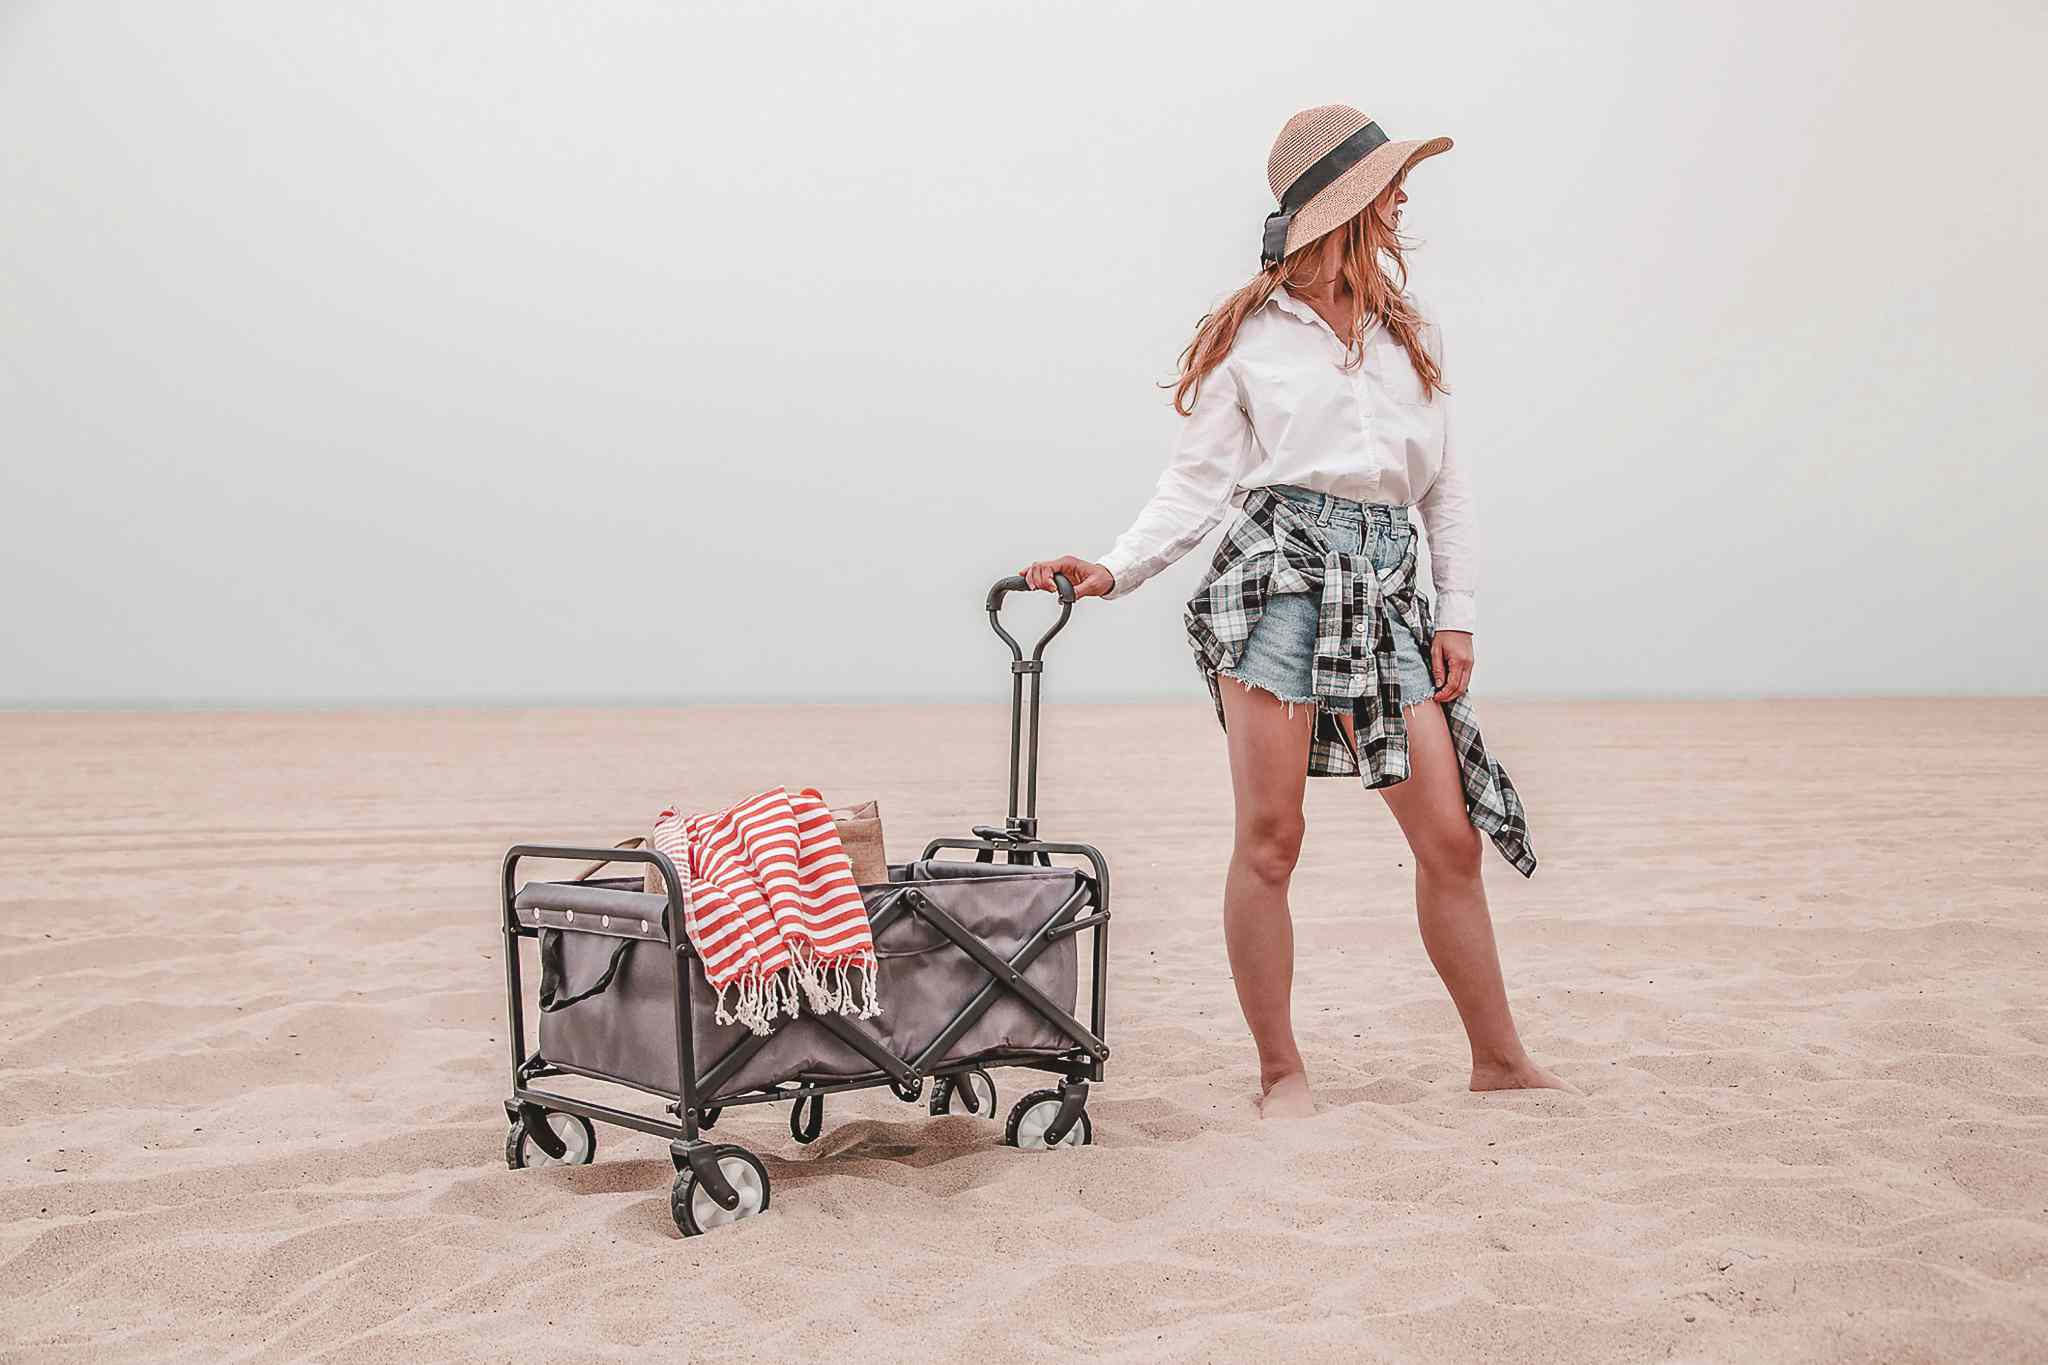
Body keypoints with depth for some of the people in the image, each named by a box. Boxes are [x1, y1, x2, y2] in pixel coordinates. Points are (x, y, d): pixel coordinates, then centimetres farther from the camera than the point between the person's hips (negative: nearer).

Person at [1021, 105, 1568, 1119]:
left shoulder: (1410, 332, 19)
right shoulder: (1249, 334, 7)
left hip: (1386, 593, 4)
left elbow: (1447, 484, 19)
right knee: (1268, 836, -5)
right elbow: (1198, 482, 2)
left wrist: (1458, 613, 10)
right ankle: (1280, 1071, 7)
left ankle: (1500, 1061, 13)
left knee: (1451, 835, 0)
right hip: (1280, 574, -4)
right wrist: (1116, 568, -12)